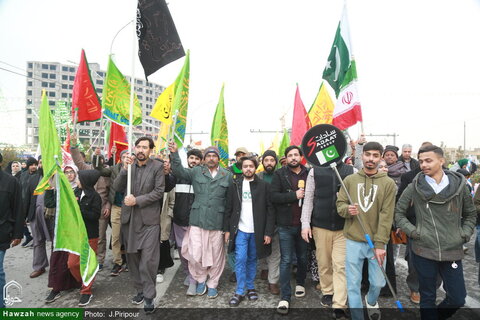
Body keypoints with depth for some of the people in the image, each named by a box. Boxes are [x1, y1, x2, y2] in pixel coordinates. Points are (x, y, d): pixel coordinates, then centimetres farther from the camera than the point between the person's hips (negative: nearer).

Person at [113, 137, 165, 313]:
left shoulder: (157, 166, -5)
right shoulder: (128, 165, 7)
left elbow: (159, 191, -10)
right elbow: (117, 187, -1)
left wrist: (137, 200, -16)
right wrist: (125, 168, -14)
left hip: (149, 219, -4)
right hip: (129, 218, 5)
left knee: (148, 260, -4)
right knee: (132, 258, 15)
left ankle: (149, 296, 11)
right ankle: (139, 290, 31)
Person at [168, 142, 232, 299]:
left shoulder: (227, 175, 5)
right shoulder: (196, 172, 6)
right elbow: (179, 171, -7)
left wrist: (229, 222, 3)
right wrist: (174, 154, -22)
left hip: (217, 221, 1)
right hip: (197, 220, 0)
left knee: (216, 255, 10)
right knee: (195, 255, -1)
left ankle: (212, 284, 33)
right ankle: (201, 279, 28)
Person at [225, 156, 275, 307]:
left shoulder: (264, 186, -1)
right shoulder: (235, 185, 2)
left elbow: (270, 210, -2)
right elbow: (229, 208, 4)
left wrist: (268, 232, -7)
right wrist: (228, 229, 1)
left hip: (257, 231, 0)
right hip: (240, 230, 0)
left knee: (252, 260, 11)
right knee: (240, 260, -1)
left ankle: (250, 287, 28)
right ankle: (240, 292, 13)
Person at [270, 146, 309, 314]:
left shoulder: (309, 174, 2)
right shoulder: (279, 174, -4)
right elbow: (274, 196, -12)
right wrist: (294, 195, -20)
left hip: (303, 224, 2)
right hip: (285, 225, -2)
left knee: (302, 257, 19)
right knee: (286, 260, 3)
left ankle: (300, 283, 44)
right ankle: (285, 297, 13)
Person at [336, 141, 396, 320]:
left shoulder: (388, 183, -2)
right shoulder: (349, 180, 3)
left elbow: (386, 215, -8)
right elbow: (340, 204, 5)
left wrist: (380, 243, -13)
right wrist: (347, 209, -19)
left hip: (377, 242, 0)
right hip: (353, 240, 1)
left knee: (378, 282, 13)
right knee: (353, 285, 6)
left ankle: (371, 301, 48)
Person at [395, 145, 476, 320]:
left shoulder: (459, 185, 0)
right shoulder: (415, 187, -5)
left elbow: (471, 214, 14)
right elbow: (398, 212, 4)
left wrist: (464, 234, 2)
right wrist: (412, 231, -6)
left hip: (453, 252, 2)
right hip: (423, 251, -2)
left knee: (458, 299, 10)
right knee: (427, 298, 11)